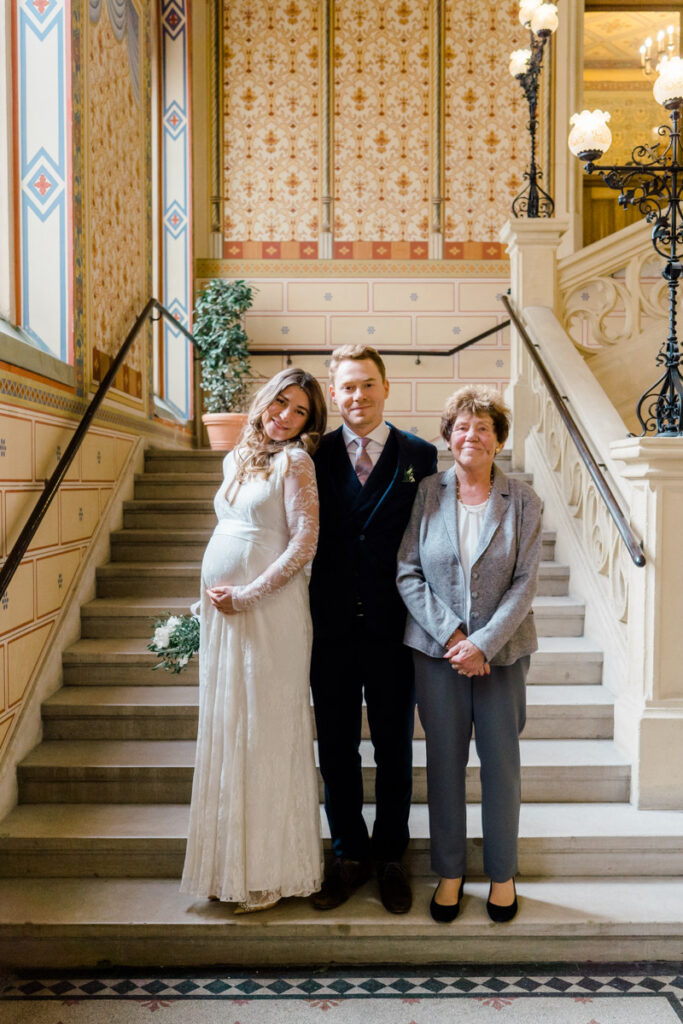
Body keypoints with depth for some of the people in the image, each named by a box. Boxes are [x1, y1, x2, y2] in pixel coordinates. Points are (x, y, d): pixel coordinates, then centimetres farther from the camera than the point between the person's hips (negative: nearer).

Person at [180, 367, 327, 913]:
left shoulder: (295, 461, -6)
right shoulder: (236, 459, 14)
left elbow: (304, 543, -14)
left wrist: (247, 595, -15)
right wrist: (216, 596, 10)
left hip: (270, 611, -7)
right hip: (223, 609, 7)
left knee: (267, 731, 2)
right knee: (226, 730, 13)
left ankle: (270, 870, 18)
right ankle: (233, 861, 29)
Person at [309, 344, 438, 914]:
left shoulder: (420, 457, 0)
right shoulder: (314, 456, 2)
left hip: (395, 628, -1)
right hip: (331, 628, 1)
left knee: (395, 750, 13)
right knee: (336, 748, 13)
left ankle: (391, 857, 33)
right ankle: (349, 855, 33)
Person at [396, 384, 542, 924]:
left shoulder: (522, 500, -2)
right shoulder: (427, 494, -1)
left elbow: (525, 582, -5)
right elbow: (407, 572, -4)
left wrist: (484, 643, -14)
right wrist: (450, 635, -12)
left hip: (501, 650, 0)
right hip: (437, 648, 0)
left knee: (502, 762, 9)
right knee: (445, 762, 9)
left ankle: (503, 873, 29)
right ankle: (449, 871, 27)